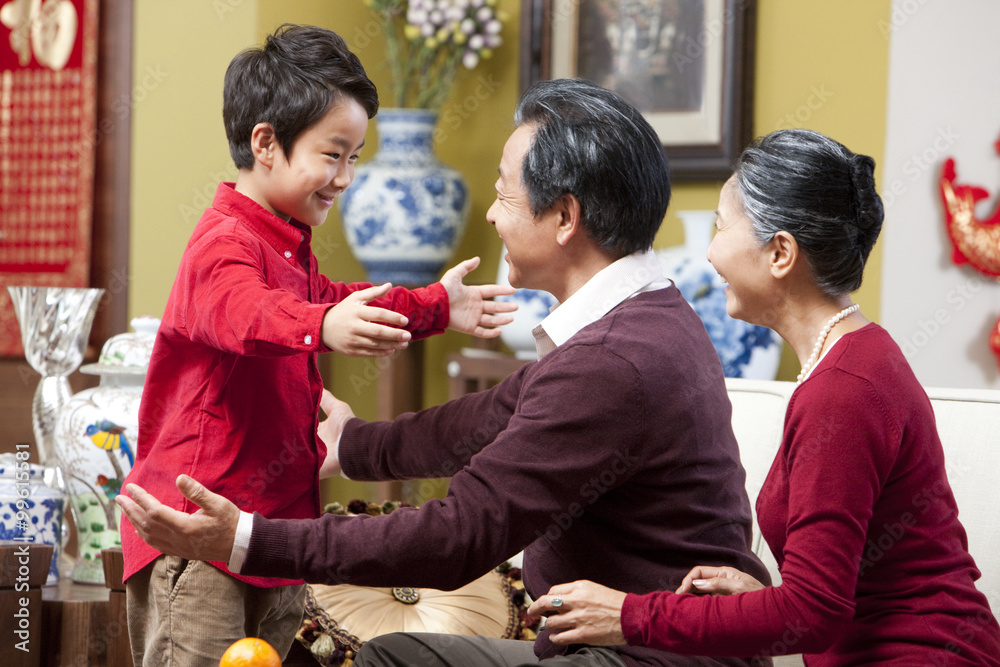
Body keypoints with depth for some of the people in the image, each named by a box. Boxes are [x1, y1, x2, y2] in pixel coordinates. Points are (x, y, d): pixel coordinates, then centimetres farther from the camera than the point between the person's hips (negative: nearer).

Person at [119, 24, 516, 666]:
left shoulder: (290, 246, 17)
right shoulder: (226, 244, -19)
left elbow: (333, 300, 37)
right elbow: (244, 312, -42)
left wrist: (434, 306, 34)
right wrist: (324, 326, -61)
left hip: (274, 513, 10)